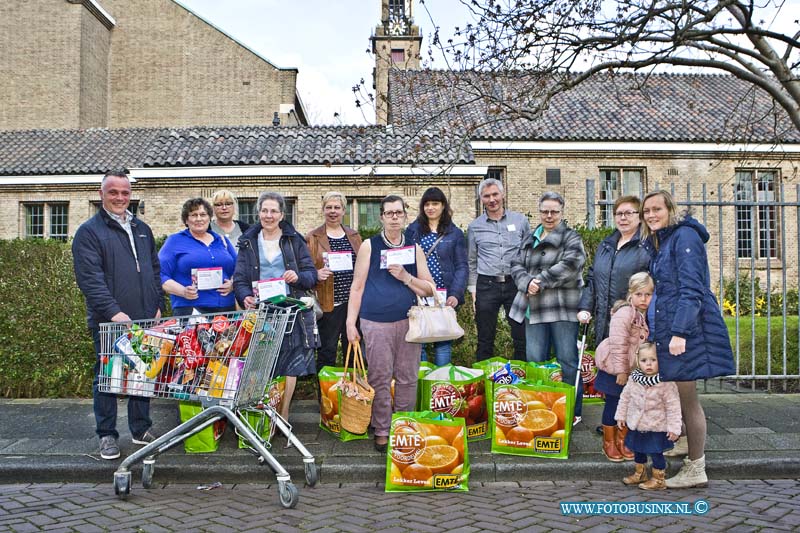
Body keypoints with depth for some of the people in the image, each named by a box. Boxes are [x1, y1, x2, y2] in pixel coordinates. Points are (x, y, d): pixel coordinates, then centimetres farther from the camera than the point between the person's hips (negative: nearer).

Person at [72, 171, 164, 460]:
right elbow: (90, 279, -13)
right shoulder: (89, 232, -3)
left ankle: (141, 429, 23)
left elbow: (155, 271, 19)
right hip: (108, 320, -5)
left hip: (145, 319, 5)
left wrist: (158, 307, 9)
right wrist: (114, 312, -23)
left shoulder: (142, 229, 16)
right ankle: (107, 435, 15)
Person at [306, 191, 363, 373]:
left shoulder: (354, 236, 14)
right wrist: (316, 274, -21)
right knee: (327, 351, 1)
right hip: (328, 302, -4)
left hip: (354, 301, 4)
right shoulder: (313, 237, 2)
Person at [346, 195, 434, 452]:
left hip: (408, 322, 2)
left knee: (408, 379, 5)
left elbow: (429, 289, 10)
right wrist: (350, 322, -3)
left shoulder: (414, 248, 11)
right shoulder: (369, 246, 4)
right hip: (376, 323, -2)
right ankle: (382, 431, 14)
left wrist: (406, 277, -7)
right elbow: (357, 286, 3)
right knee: (380, 379, 2)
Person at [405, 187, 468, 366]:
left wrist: (456, 294, -11)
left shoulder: (455, 233, 6)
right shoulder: (412, 230, 8)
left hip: (445, 296, 0)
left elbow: (462, 267, 2)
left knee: (443, 342, 4)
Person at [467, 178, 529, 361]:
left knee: (522, 337, 4)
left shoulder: (520, 220, 5)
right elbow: (471, 262, 12)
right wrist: (473, 290, 6)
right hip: (486, 286, 0)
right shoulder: (475, 226, 7)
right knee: (485, 340, 6)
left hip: (516, 284, 0)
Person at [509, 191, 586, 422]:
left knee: (567, 361, -1)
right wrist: (527, 282, -9)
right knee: (535, 360, 9)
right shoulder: (530, 239, 19)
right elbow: (516, 265, 11)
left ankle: (573, 410, 11)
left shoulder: (571, 238, 1)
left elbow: (568, 266, -16)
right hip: (534, 309, 5)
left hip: (562, 309, -5)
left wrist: (540, 281, -15)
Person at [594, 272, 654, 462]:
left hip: (633, 368, 7)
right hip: (615, 367, -7)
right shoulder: (624, 313, -22)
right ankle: (608, 443, 17)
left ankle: (622, 441, 27)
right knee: (613, 403, 3)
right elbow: (618, 344, -24)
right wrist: (621, 371, -21)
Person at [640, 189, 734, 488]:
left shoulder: (684, 236, -10)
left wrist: (680, 331, -24)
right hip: (664, 329, 8)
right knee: (680, 398, 13)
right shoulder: (655, 243, 17)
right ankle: (691, 458, 25)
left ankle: (696, 470, 11)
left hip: (686, 329, -8)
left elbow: (691, 288, -18)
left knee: (686, 399, -1)